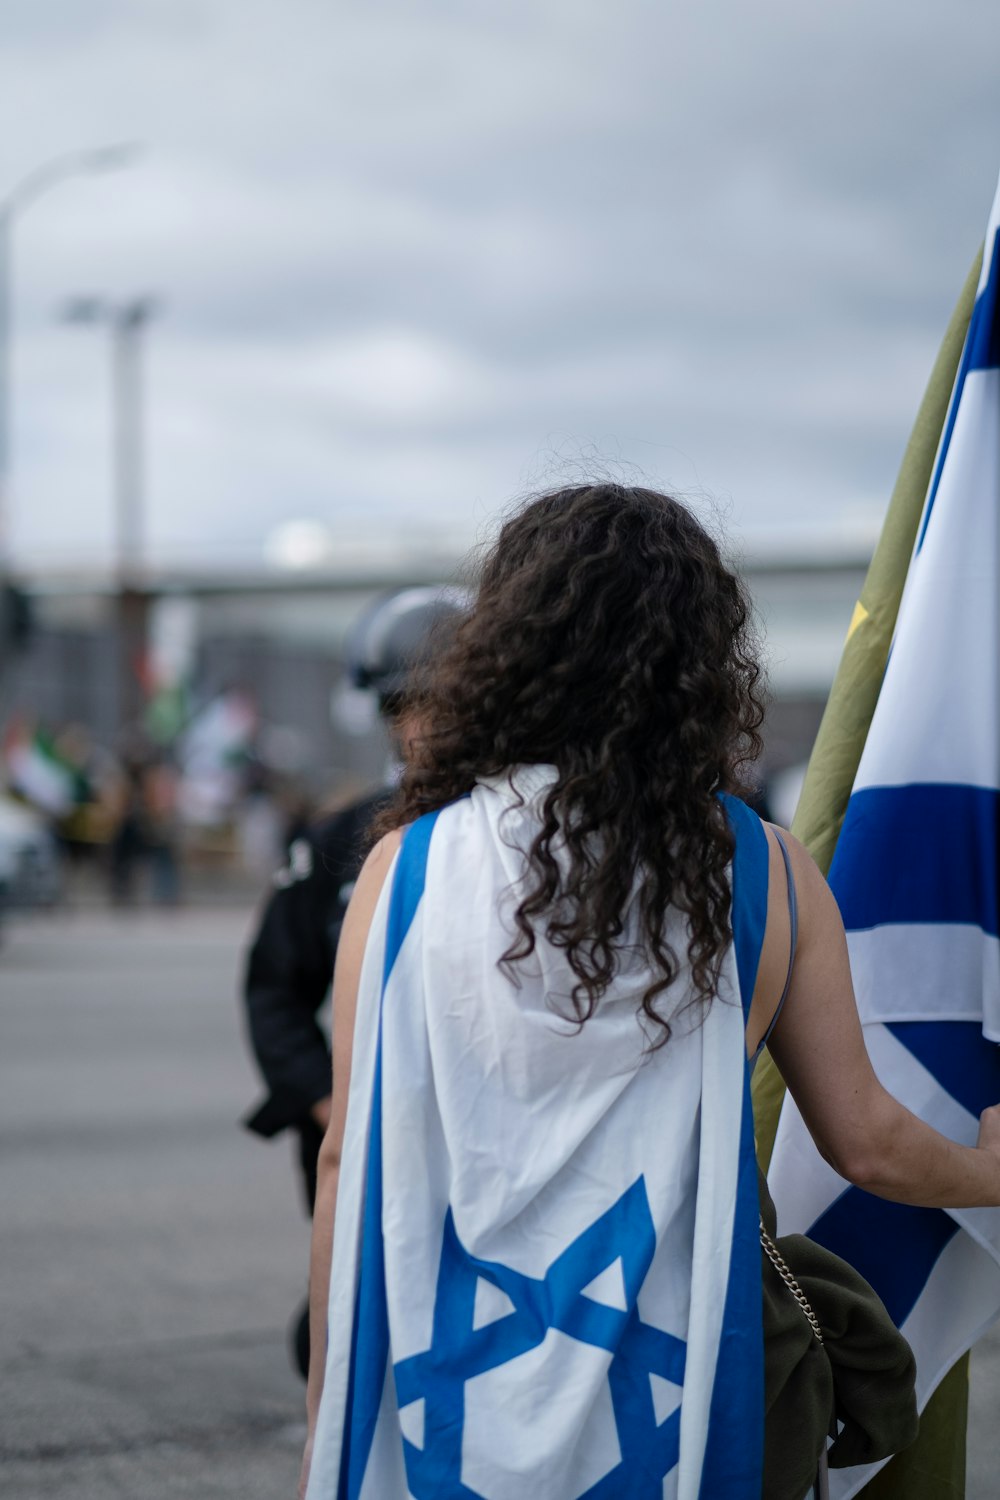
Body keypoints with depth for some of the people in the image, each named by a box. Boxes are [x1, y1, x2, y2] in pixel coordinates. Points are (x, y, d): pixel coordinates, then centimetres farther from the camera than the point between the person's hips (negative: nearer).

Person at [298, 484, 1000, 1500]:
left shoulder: (412, 866, -6)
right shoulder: (766, 875, -4)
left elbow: (350, 1159, -3)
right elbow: (868, 1145, 3)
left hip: (452, 1407, -1)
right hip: (665, 1416, 1)